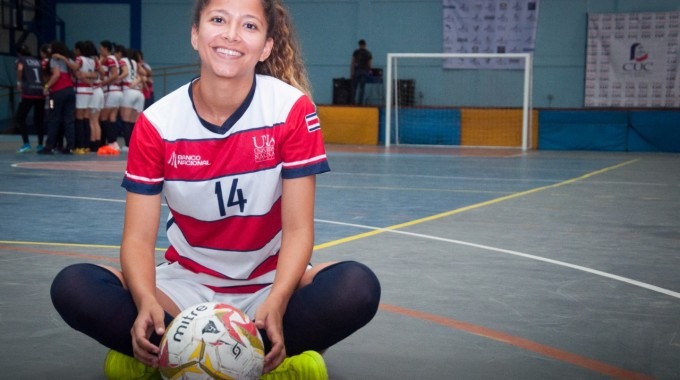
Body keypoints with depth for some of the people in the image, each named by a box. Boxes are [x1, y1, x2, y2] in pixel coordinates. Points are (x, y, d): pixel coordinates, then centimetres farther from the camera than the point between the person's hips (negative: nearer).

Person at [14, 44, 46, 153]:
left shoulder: (21, 59, 9)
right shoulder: (38, 61, 22)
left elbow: (20, 68, -12)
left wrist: (19, 82, -8)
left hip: (29, 92, -5)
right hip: (41, 92, 5)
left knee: (19, 118, 2)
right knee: (39, 120, 16)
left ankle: (26, 144, -11)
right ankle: (40, 145, 15)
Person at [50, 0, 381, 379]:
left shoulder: (293, 109, -12)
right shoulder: (157, 122, -9)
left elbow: (298, 229, -14)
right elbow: (139, 237, -11)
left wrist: (274, 304, -32)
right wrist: (147, 302, -32)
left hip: (269, 286, 0)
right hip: (186, 285, 1)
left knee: (358, 287, -31)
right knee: (72, 286, -22)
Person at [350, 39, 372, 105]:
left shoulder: (356, 52, 0)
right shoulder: (368, 53, 5)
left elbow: (353, 63, -4)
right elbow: (369, 64, 7)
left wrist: (351, 72, -3)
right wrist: (369, 71, 25)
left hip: (357, 70, -1)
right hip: (365, 71, 1)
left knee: (354, 87, 5)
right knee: (361, 88, 3)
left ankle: (353, 101, -1)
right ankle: (360, 102, 0)